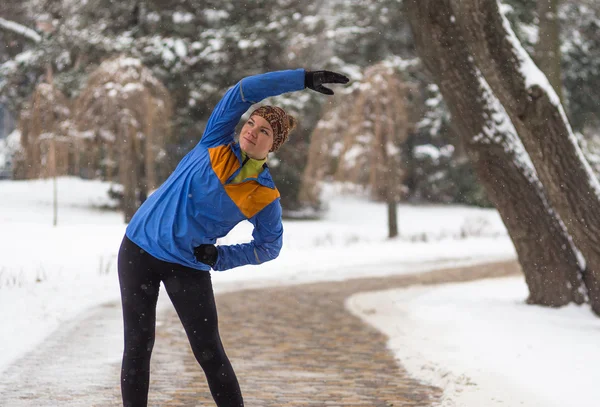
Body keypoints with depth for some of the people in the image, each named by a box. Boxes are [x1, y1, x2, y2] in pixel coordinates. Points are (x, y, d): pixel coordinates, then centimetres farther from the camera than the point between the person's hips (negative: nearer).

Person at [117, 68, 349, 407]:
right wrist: (303, 79, -14)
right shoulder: (216, 144, -5)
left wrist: (221, 257, -12)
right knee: (138, 347, 0)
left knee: (210, 353, -4)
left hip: (190, 266, -1)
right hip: (140, 248, 1)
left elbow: (269, 246, 4)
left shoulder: (265, 198, -7)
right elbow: (245, 92, -11)